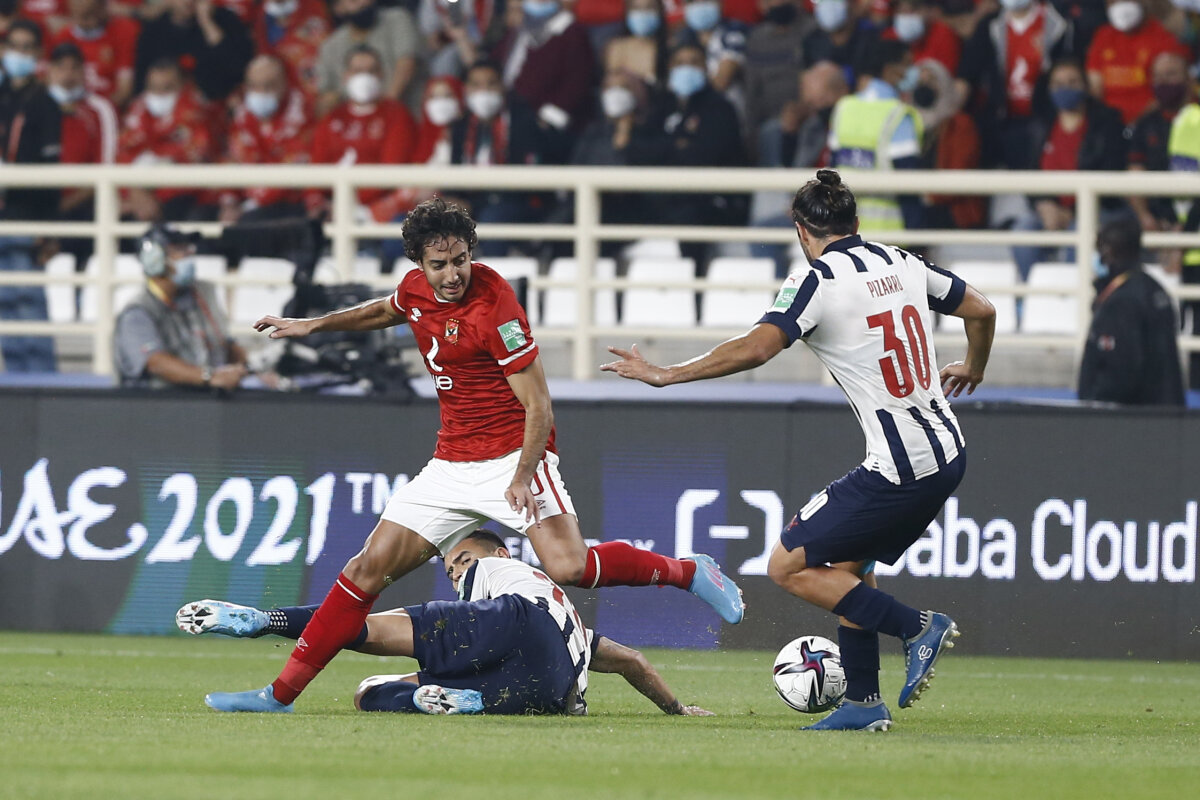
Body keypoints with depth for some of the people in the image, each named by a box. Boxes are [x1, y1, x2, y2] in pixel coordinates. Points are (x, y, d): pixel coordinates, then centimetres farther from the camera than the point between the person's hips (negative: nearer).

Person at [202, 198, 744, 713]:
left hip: (513, 456, -7)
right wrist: (311, 326, 33)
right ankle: (282, 692, 6)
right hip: (452, 465, 7)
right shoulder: (417, 288, 2)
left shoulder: (493, 306, -19)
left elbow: (538, 406, -18)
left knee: (569, 567, -28)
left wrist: (524, 474, -29)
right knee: (369, 568, 1)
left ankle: (689, 572, -5)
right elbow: (386, 311, 30)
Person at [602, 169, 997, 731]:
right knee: (848, 565, 21)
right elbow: (982, 310, 22)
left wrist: (664, 375, -15)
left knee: (788, 567, 0)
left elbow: (756, 348, -23)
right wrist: (973, 370, 43)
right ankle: (864, 702, 19)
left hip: (898, 469, -8)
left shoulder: (817, 280, -11)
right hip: (948, 451, 8)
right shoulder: (903, 264, 10)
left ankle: (916, 627, -3)